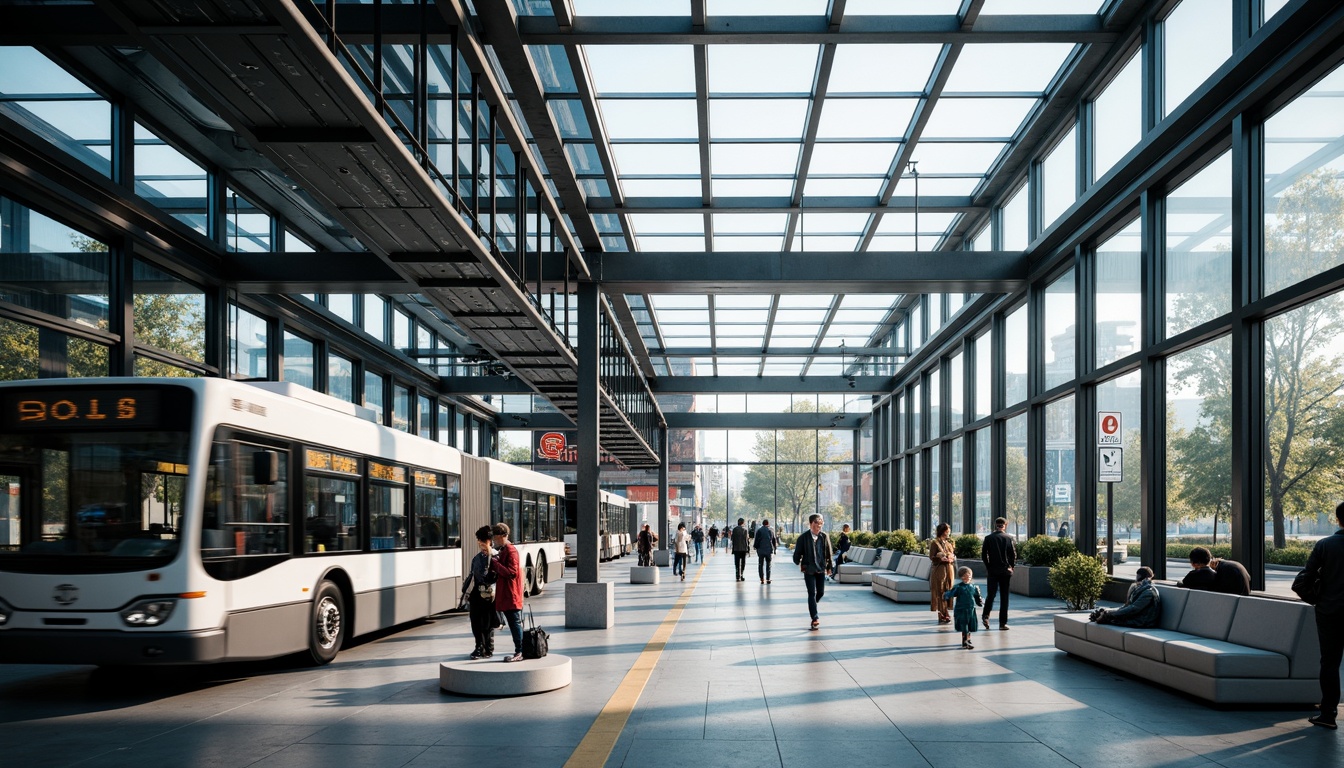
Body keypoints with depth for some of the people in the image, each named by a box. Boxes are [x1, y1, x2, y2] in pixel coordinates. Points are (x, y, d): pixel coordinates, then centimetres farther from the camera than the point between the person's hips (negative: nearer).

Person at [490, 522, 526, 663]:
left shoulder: (511, 551, -13)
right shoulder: (503, 551, 18)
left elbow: (512, 572, -21)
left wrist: (495, 563, -16)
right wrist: (494, 563, 7)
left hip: (512, 596, -10)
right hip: (505, 596, 10)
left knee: (515, 623, -6)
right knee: (513, 623, 11)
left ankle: (519, 652, -3)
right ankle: (519, 651, 15)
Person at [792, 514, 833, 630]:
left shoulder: (824, 537, 1)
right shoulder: (803, 537, -7)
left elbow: (829, 553, 8)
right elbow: (797, 553, 0)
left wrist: (829, 567, 8)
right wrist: (798, 563, -7)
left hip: (821, 569, 3)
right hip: (809, 569, -3)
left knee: (821, 592, 10)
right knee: (812, 593, -6)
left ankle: (812, 605, 42)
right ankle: (815, 618, -6)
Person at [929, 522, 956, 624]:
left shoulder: (950, 542, 15)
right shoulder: (935, 543, -4)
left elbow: (954, 555, 17)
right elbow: (931, 557, -8)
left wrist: (952, 558, -6)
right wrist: (941, 558, -22)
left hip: (949, 569, 6)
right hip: (939, 570, -6)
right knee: (940, 592, -3)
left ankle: (946, 615, 14)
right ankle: (942, 615, 1)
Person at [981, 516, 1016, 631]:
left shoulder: (988, 538, -2)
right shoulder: (1009, 538, -4)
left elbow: (983, 555, -2)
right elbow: (1014, 555, -4)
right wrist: (1011, 566, 10)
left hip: (992, 571, 1)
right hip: (1005, 571, -1)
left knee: (990, 594, 9)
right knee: (1004, 597, 5)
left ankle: (986, 616, -10)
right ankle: (1002, 623, 3)